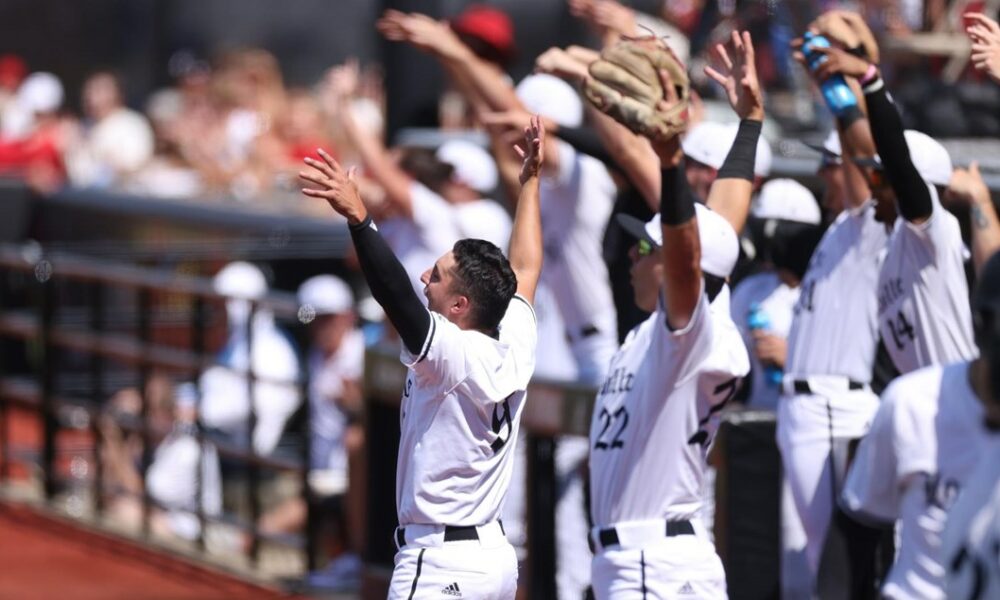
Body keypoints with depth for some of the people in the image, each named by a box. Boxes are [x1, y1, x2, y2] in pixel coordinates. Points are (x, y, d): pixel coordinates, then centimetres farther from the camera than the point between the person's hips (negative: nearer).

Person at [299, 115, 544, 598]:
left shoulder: (454, 354, -16)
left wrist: (357, 216, -37)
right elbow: (524, 269, 20)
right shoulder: (515, 350, 5)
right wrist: (530, 181, 28)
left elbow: (398, 297, -30)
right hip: (496, 556, 9)